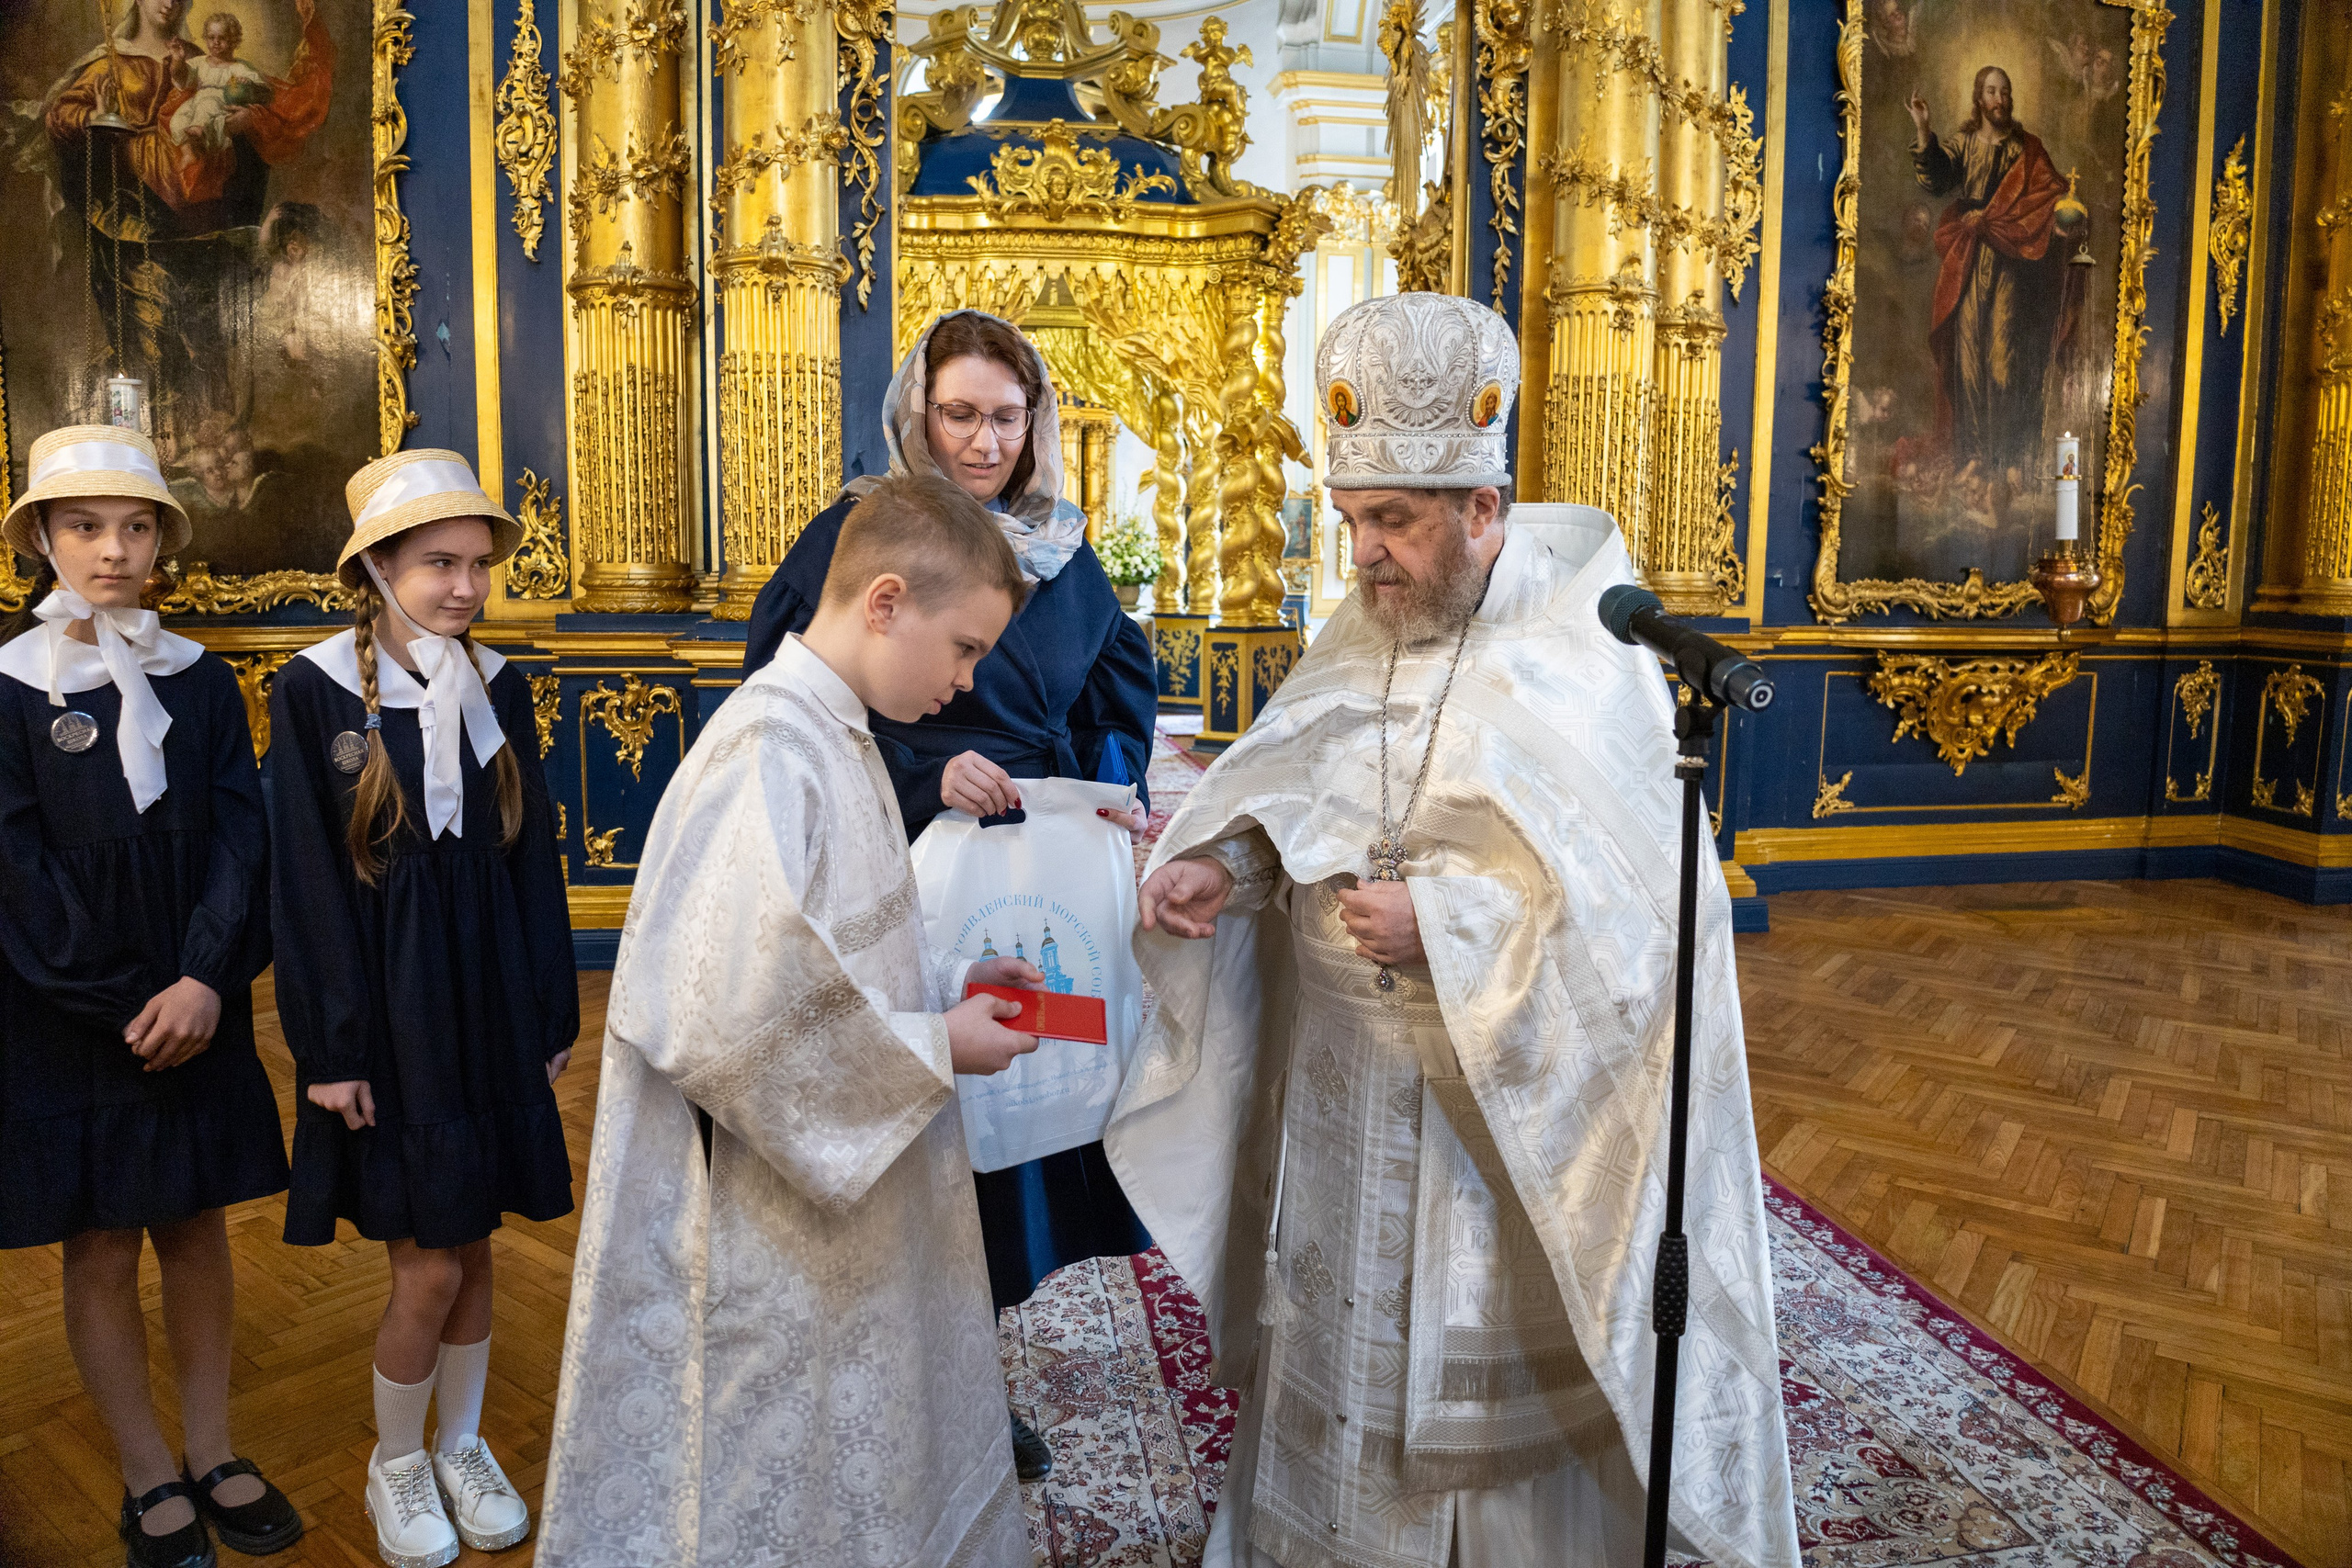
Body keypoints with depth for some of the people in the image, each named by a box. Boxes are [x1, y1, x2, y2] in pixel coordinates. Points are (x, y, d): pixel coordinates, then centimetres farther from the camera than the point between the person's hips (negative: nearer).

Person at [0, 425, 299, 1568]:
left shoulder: (199, 681, 3)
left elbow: (237, 834, -3)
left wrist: (205, 981, -15)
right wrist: (126, 1006, -11)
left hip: (196, 1003, 3)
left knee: (195, 1228, 12)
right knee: (100, 1255, 7)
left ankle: (212, 1454, 25)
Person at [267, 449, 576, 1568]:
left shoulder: (498, 687, 3)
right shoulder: (315, 692, -8)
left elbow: (532, 859, 6)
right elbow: (306, 885, -8)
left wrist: (551, 1014, 5)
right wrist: (330, 1048, -9)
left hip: (489, 1004, 4)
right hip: (388, 1014, -4)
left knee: (472, 1249, 14)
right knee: (427, 1270, 1)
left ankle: (462, 1449, 34)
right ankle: (396, 1466, 27)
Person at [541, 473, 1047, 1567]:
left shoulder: (835, 737, 7)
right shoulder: (769, 756, -24)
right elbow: (734, 1016, -28)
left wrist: (948, 981, 2)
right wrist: (931, 1050, -18)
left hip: (841, 1195, 9)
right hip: (764, 1227, -9)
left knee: (874, 1463, 24)